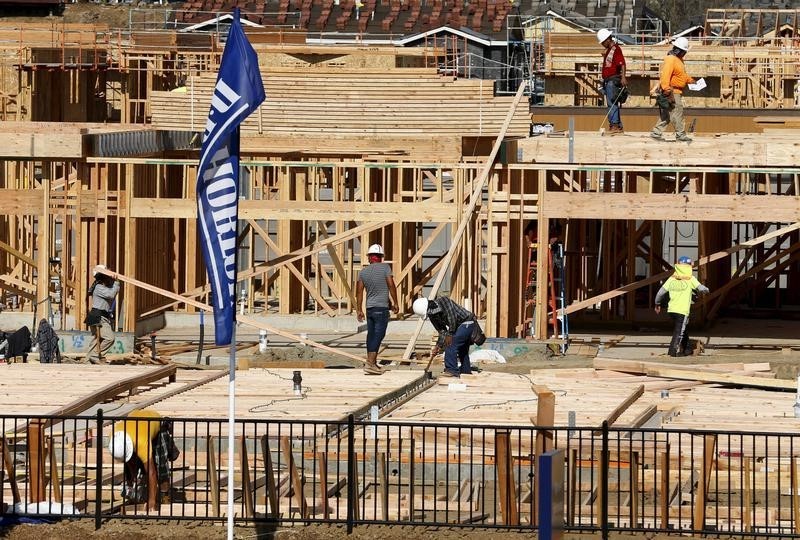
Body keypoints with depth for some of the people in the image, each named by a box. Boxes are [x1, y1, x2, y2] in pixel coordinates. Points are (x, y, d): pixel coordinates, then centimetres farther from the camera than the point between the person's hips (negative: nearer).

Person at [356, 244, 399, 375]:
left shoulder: (363, 271, 7)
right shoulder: (385, 268, -7)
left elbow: (359, 291, 8)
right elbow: (391, 286, -8)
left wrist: (359, 310, 13)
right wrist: (395, 303, 2)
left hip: (369, 308, 5)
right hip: (382, 308, -5)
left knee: (371, 335, 13)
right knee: (378, 335, -8)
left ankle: (372, 363, 20)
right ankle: (370, 363, -18)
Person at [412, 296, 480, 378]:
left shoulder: (443, 301, -22)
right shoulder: (432, 316, 3)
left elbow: (452, 316, -29)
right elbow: (442, 331, 5)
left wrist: (450, 334, -26)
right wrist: (438, 346, -5)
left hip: (467, 322, -9)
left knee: (450, 344, -15)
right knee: (462, 350, 19)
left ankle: (452, 370, -14)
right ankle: (466, 371, 32)